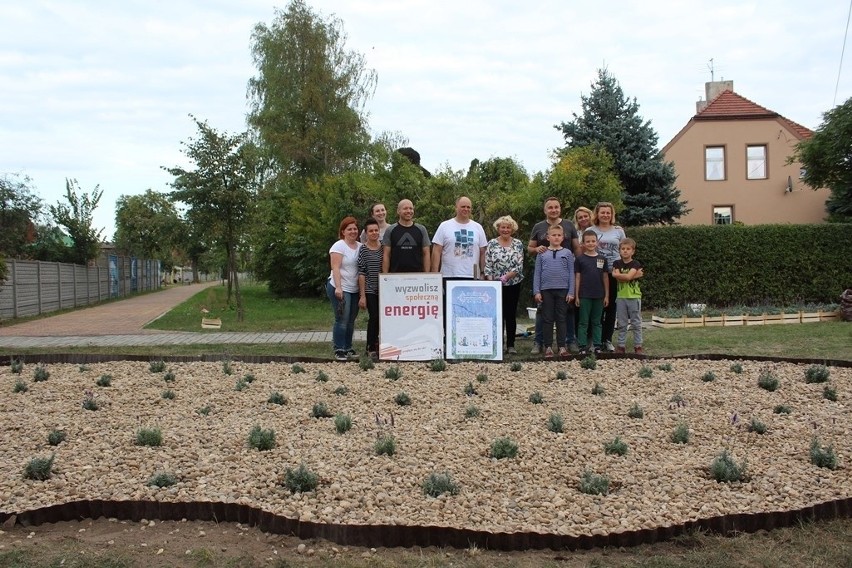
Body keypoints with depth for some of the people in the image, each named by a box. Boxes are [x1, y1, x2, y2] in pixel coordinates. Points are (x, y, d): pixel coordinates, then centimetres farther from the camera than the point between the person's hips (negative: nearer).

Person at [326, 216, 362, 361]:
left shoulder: (360, 247, 10)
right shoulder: (339, 246, -7)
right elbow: (335, 268, -14)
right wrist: (338, 287, -23)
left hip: (355, 289, 6)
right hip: (340, 289, -6)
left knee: (351, 321, 10)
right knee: (342, 320, -7)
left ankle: (348, 348, 19)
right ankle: (339, 350, -1)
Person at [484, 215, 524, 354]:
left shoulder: (518, 244, 1)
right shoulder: (491, 244, 1)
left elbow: (519, 266, -6)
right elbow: (487, 266, -1)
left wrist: (506, 276, -18)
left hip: (513, 285, 0)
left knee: (511, 315, 4)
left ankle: (511, 345, 10)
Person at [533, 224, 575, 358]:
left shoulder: (567, 253, 5)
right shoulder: (542, 254, 6)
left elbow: (571, 273, 4)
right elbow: (537, 273, 5)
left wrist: (571, 292, -2)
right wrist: (536, 291, -2)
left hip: (563, 290, 0)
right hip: (546, 290, 0)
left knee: (561, 319, 5)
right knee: (547, 319, 4)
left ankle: (562, 346, 11)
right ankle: (548, 347, 10)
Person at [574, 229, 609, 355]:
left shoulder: (602, 259, 5)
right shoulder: (580, 259, 0)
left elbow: (605, 277, 8)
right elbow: (577, 278, 1)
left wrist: (607, 295, 5)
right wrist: (576, 296, -3)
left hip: (599, 296, 2)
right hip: (584, 296, -2)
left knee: (596, 322, 10)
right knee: (584, 322, 3)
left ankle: (597, 345, 14)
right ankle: (583, 346, 6)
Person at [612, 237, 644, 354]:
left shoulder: (636, 264, -3)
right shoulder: (617, 264, 4)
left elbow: (628, 277, -18)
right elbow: (619, 279, -11)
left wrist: (616, 274, -8)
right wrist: (635, 275, -12)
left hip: (634, 297, -2)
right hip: (620, 297, 2)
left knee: (636, 323, 5)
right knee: (621, 323, 8)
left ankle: (638, 345, 11)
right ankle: (621, 345, 14)